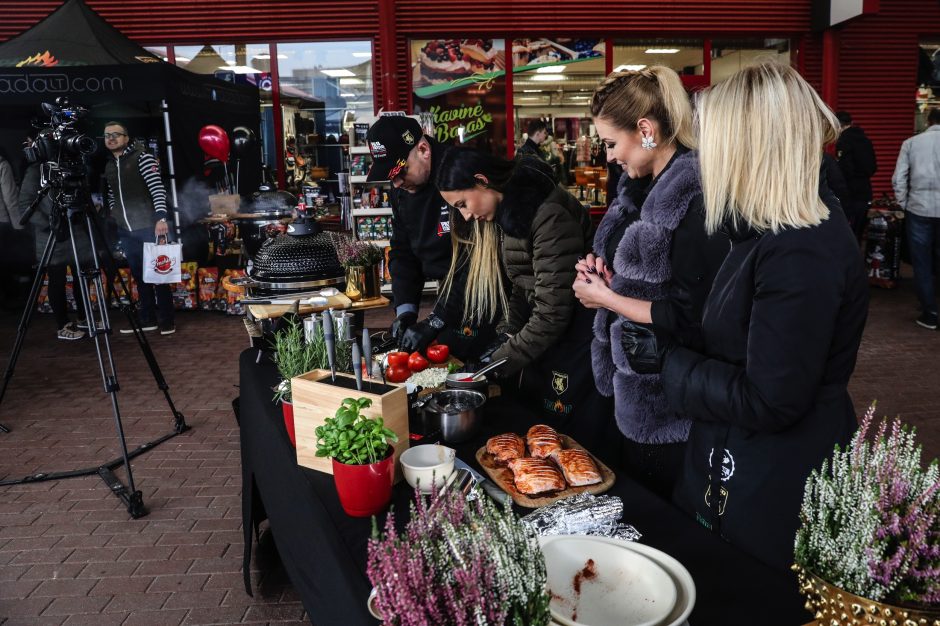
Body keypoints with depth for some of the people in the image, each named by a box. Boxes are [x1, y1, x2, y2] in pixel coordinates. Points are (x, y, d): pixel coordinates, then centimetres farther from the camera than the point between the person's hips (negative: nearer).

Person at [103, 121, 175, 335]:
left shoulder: (142, 158, -5)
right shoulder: (108, 166, 14)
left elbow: (158, 189, -13)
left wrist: (161, 218, -22)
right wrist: (114, 218, 17)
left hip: (148, 227, -6)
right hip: (125, 231, 6)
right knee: (139, 276, 9)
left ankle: (166, 321, 3)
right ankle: (147, 319, 16)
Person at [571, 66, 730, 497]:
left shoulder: (696, 198, -22)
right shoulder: (643, 187, 7)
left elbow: (691, 320, -25)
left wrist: (608, 299, -17)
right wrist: (605, 273, 0)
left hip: (672, 408, -9)